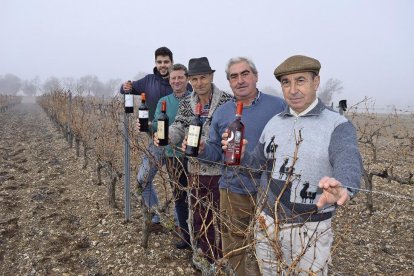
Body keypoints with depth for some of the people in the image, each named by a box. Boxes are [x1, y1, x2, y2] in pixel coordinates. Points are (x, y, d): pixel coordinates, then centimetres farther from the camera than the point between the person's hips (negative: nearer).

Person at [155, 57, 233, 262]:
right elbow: (178, 128, -3)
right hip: (195, 170, 5)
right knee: (199, 217, 18)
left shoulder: (227, 101, -11)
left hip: (220, 171, -5)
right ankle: (206, 258, 38)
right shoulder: (186, 103, 6)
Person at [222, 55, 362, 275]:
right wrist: (241, 154, -9)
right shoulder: (274, 123, 4)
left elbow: (348, 163, -31)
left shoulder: (338, 125, -12)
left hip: (309, 230, -5)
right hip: (267, 223, 5)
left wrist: (342, 188, -54)